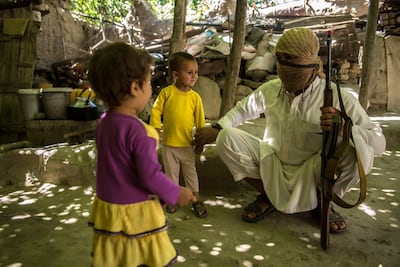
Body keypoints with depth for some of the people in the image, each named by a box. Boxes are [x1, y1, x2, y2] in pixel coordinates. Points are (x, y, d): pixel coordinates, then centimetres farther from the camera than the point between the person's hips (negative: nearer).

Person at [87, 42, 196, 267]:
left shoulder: (104, 122, 1)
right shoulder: (138, 130, -25)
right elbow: (150, 176, -24)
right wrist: (176, 194, -10)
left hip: (108, 207, 8)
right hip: (134, 213, -8)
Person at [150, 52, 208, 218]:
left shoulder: (195, 97, -5)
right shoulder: (166, 92, -9)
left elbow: (200, 121, 0)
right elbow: (156, 111, -3)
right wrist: (156, 128, -13)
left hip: (187, 144, 1)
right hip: (168, 144, 0)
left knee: (190, 172, 14)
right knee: (171, 173, 15)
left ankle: (196, 200, 26)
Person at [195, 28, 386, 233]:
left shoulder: (339, 98, -18)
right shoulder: (270, 89, -7)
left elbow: (379, 142, -20)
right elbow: (243, 109, 13)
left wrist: (345, 128, -40)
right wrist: (216, 129, -1)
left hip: (310, 174, -2)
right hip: (273, 168, 3)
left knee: (359, 151, -30)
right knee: (227, 138, -17)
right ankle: (267, 196, 3)